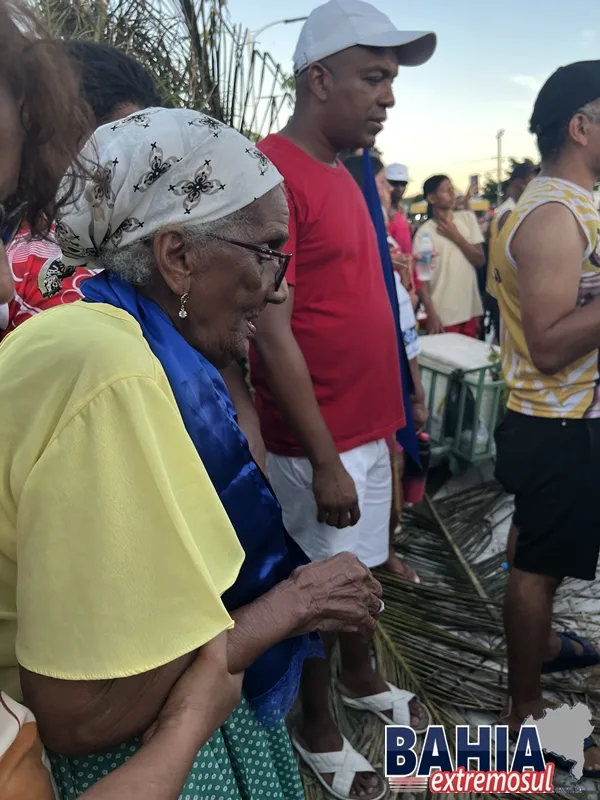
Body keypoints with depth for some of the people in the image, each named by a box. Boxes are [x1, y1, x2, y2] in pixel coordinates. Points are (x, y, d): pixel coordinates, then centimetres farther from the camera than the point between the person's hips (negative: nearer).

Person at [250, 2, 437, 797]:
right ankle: (317, 732, 32)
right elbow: (273, 336, -21)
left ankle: (361, 679, 47)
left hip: (367, 429, 8)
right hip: (317, 442, -8)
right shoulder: (274, 175, -17)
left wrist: (383, 423, 16)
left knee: (360, 569, 23)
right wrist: (323, 460, -18)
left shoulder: (341, 174, 11)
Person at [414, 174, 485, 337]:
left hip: (471, 309, 4)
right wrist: (431, 314, -14)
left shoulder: (467, 218, 5)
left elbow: (480, 260, 2)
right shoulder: (424, 232, -6)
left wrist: (456, 237, -9)